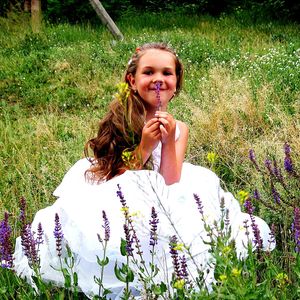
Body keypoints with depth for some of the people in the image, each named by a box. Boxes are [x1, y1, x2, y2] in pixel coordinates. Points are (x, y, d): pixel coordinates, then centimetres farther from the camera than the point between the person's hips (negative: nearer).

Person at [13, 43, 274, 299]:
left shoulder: (179, 128, 2)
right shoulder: (121, 120, -9)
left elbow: (169, 185, -6)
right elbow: (117, 178, -11)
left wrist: (169, 142, -19)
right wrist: (144, 147, -24)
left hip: (157, 206, 4)